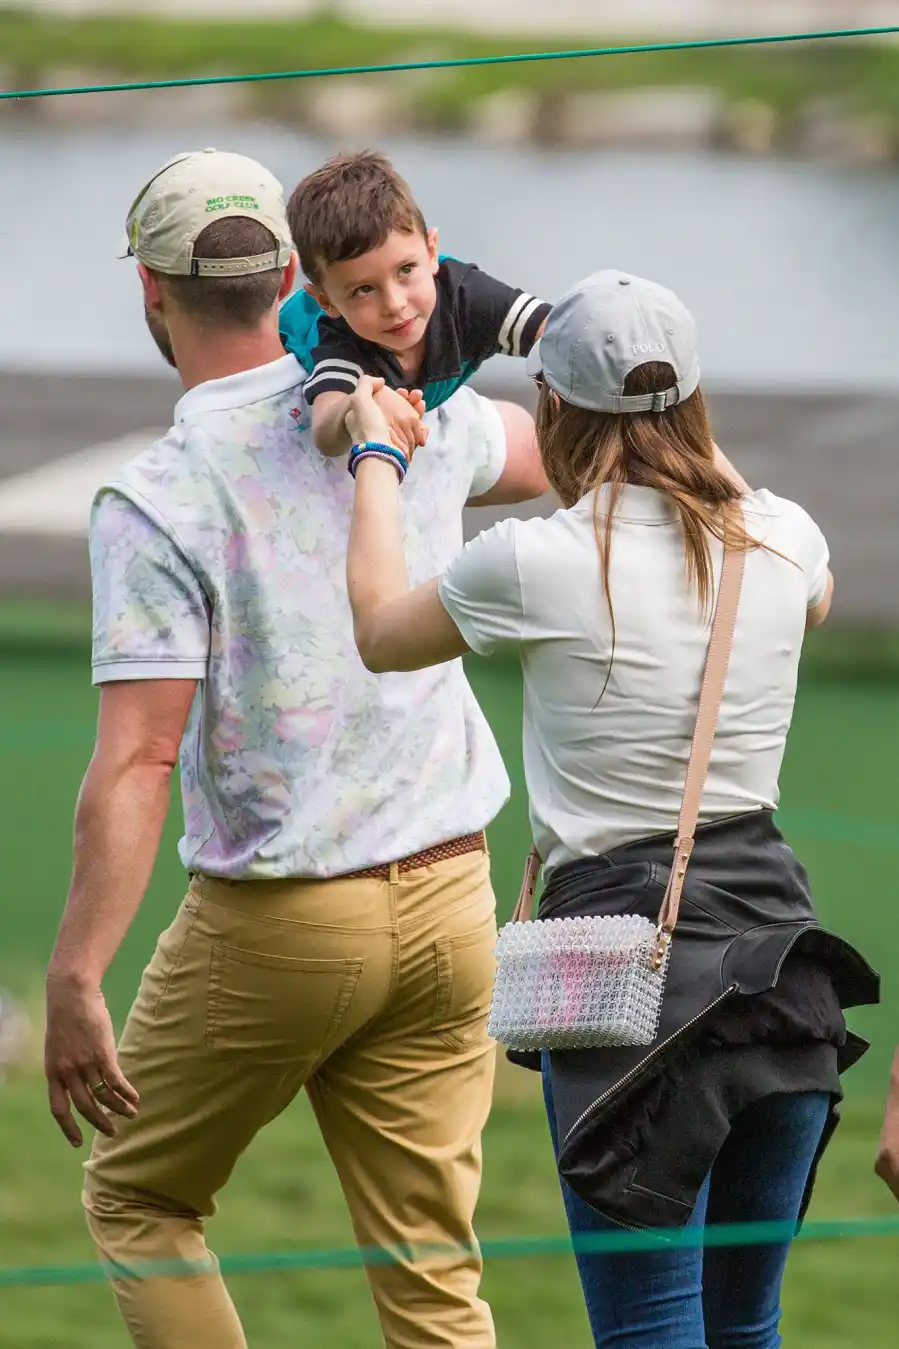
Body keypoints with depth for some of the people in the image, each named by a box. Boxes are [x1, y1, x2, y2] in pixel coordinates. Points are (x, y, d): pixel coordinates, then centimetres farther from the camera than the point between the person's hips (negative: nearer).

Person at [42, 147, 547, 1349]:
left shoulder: (155, 501, -14)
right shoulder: (416, 420, 2)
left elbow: (137, 761, -20)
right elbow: (544, 454, 26)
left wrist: (75, 981, -20)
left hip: (275, 923, -5)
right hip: (448, 905, 5)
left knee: (138, 1199, 16)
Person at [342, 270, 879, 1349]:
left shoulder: (535, 563, -11)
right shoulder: (783, 541, 2)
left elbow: (380, 630, 10)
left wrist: (375, 457, 25)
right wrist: (692, 457, 40)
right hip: (776, 944, 5)